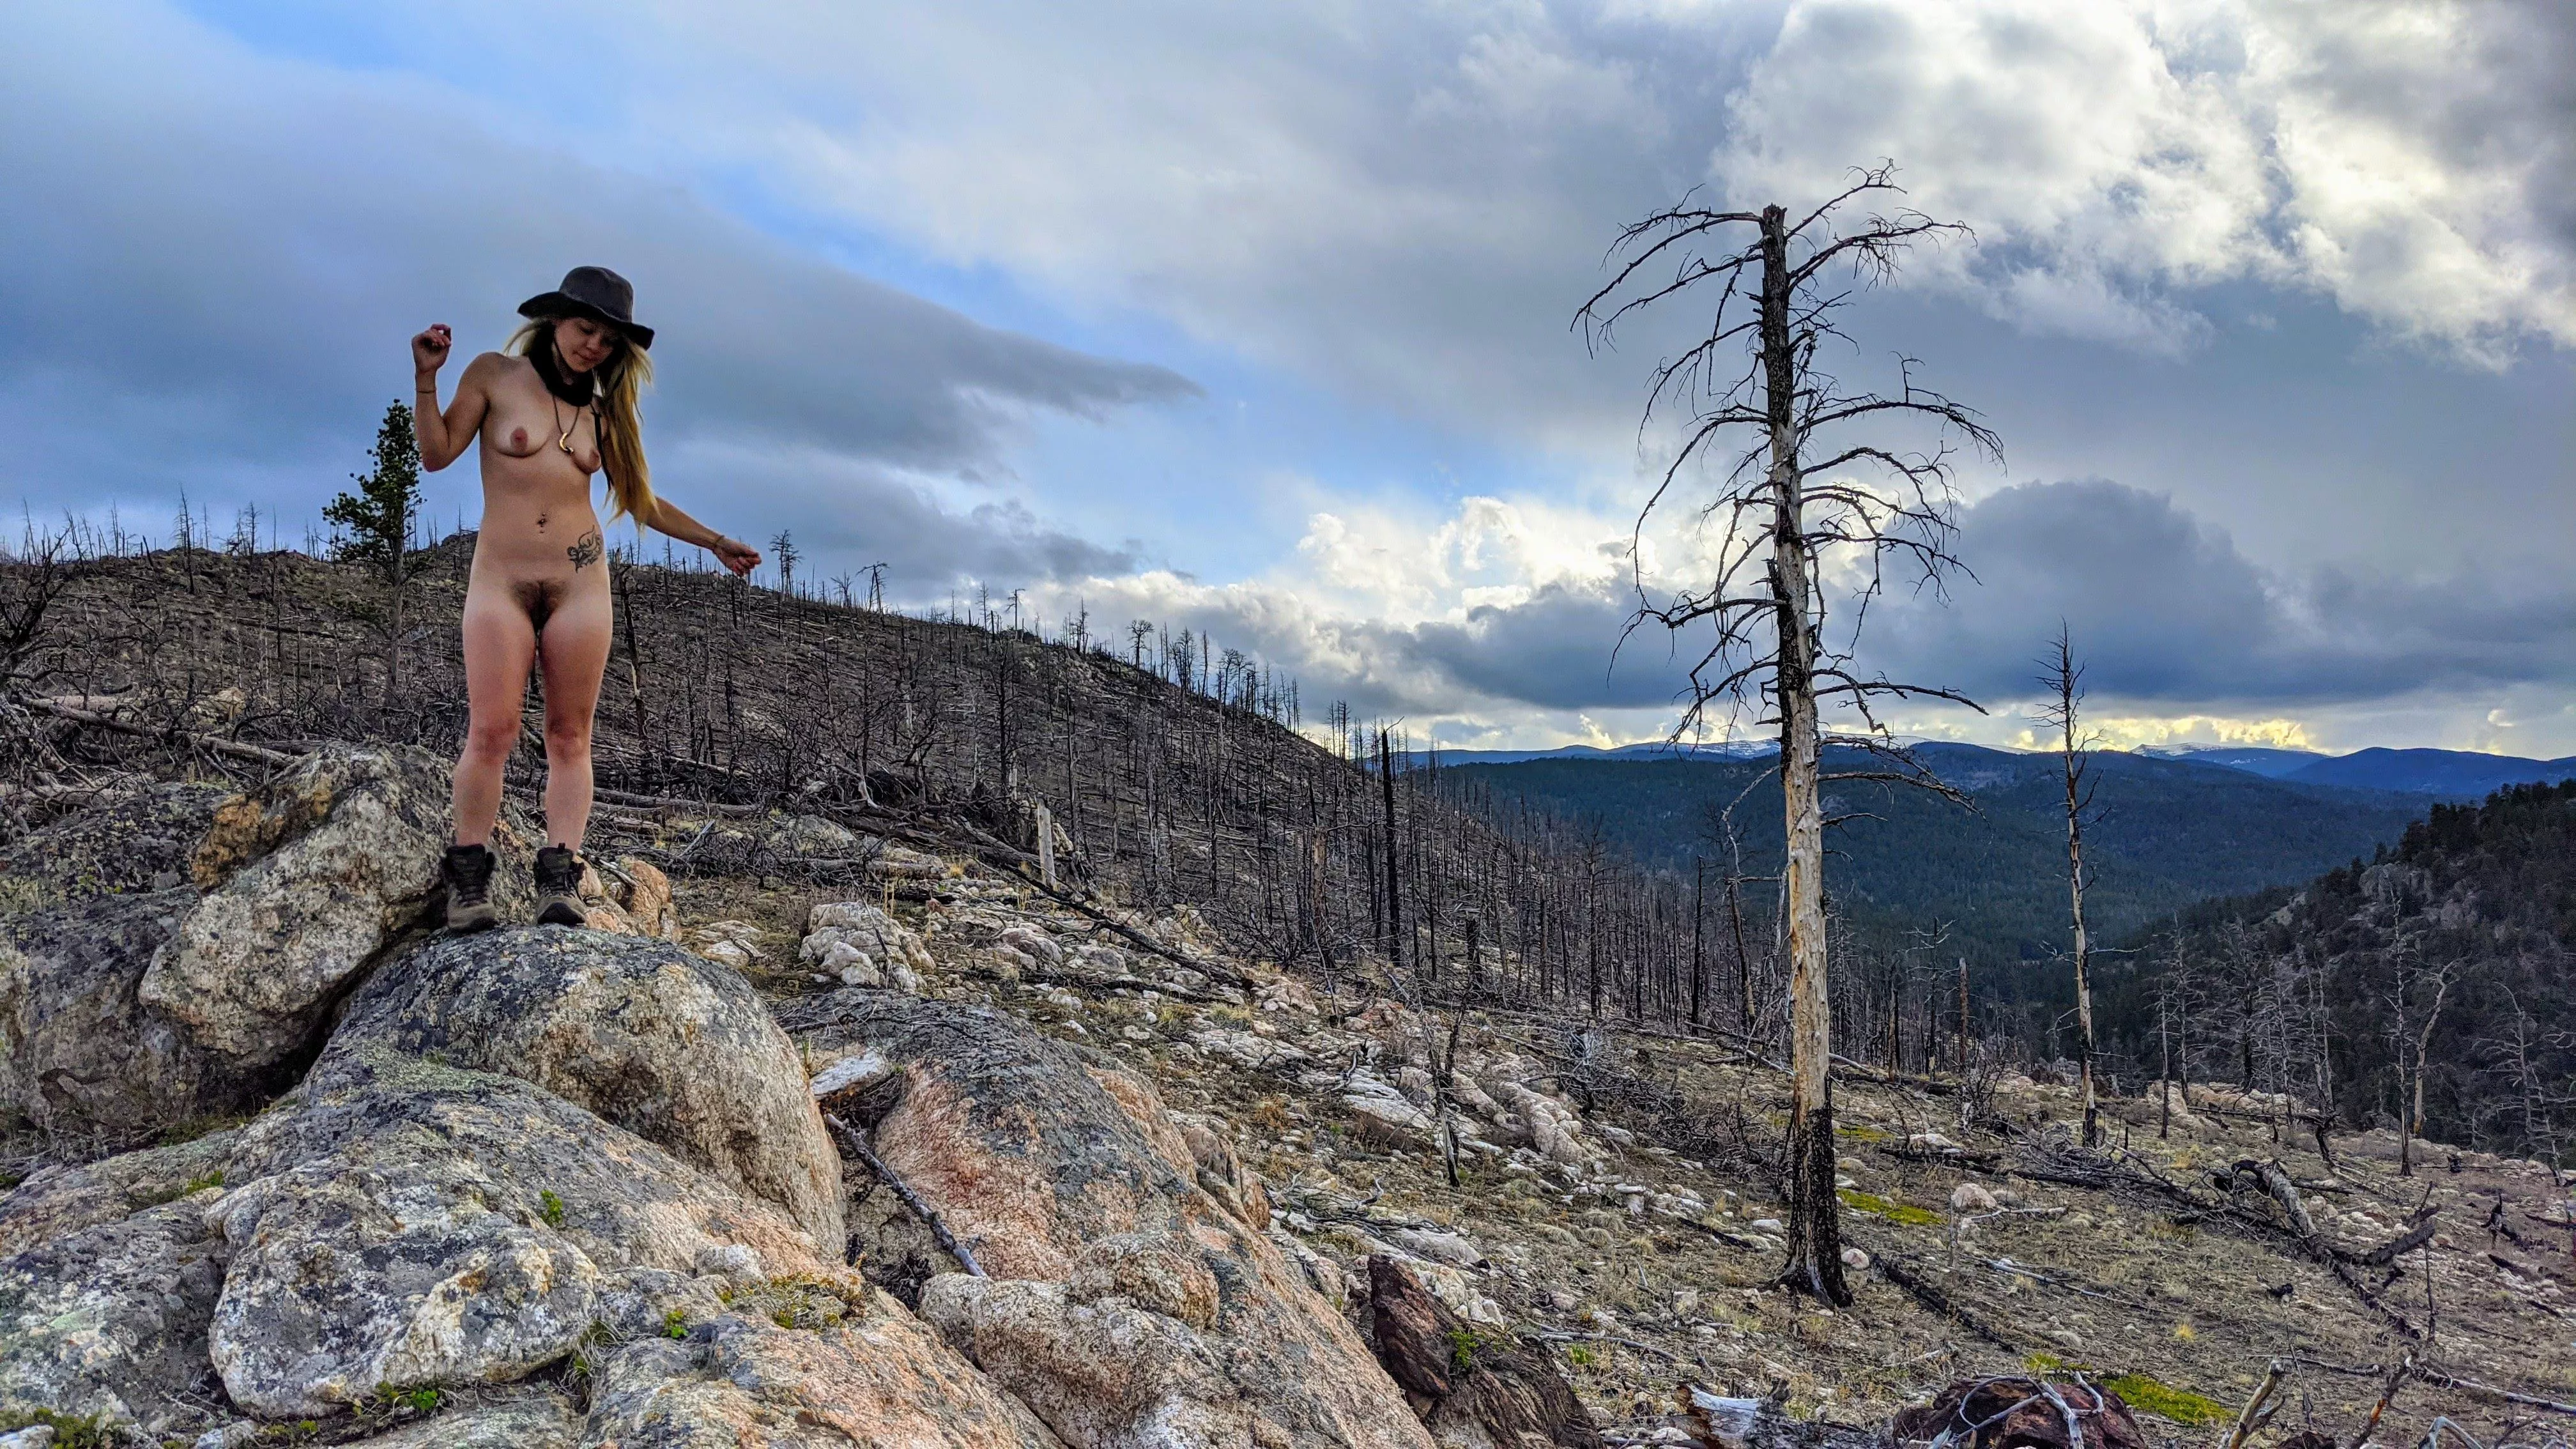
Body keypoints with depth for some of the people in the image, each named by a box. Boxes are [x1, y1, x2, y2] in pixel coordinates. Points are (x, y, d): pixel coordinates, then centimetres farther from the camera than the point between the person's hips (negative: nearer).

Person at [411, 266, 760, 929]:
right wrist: (427, 378, -9)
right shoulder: (495, 374, 5)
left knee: (570, 736, -2)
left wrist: (716, 541, 21)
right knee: (491, 730, -11)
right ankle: (469, 880, -2)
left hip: (581, 578, 3)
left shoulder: (601, 409, 14)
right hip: (501, 577, -3)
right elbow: (437, 454, 1)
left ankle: (559, 880, -3)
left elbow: (639, 500, 20)